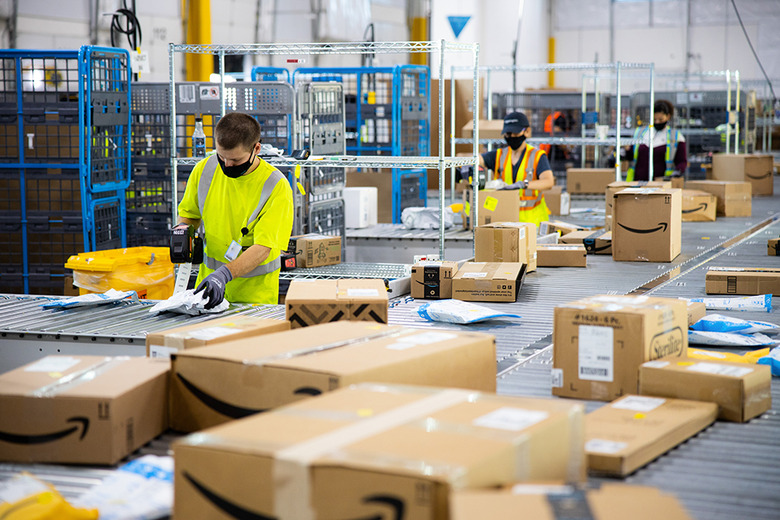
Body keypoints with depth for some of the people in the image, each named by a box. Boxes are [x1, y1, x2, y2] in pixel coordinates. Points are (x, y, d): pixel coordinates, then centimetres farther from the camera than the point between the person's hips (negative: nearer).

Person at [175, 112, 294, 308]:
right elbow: (188, 215, 17)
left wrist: (224, 274, -33)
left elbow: (263, 248, -20)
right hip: (209, 278, 3)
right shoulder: (204, 170, -1)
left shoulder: (276, 186, -14)